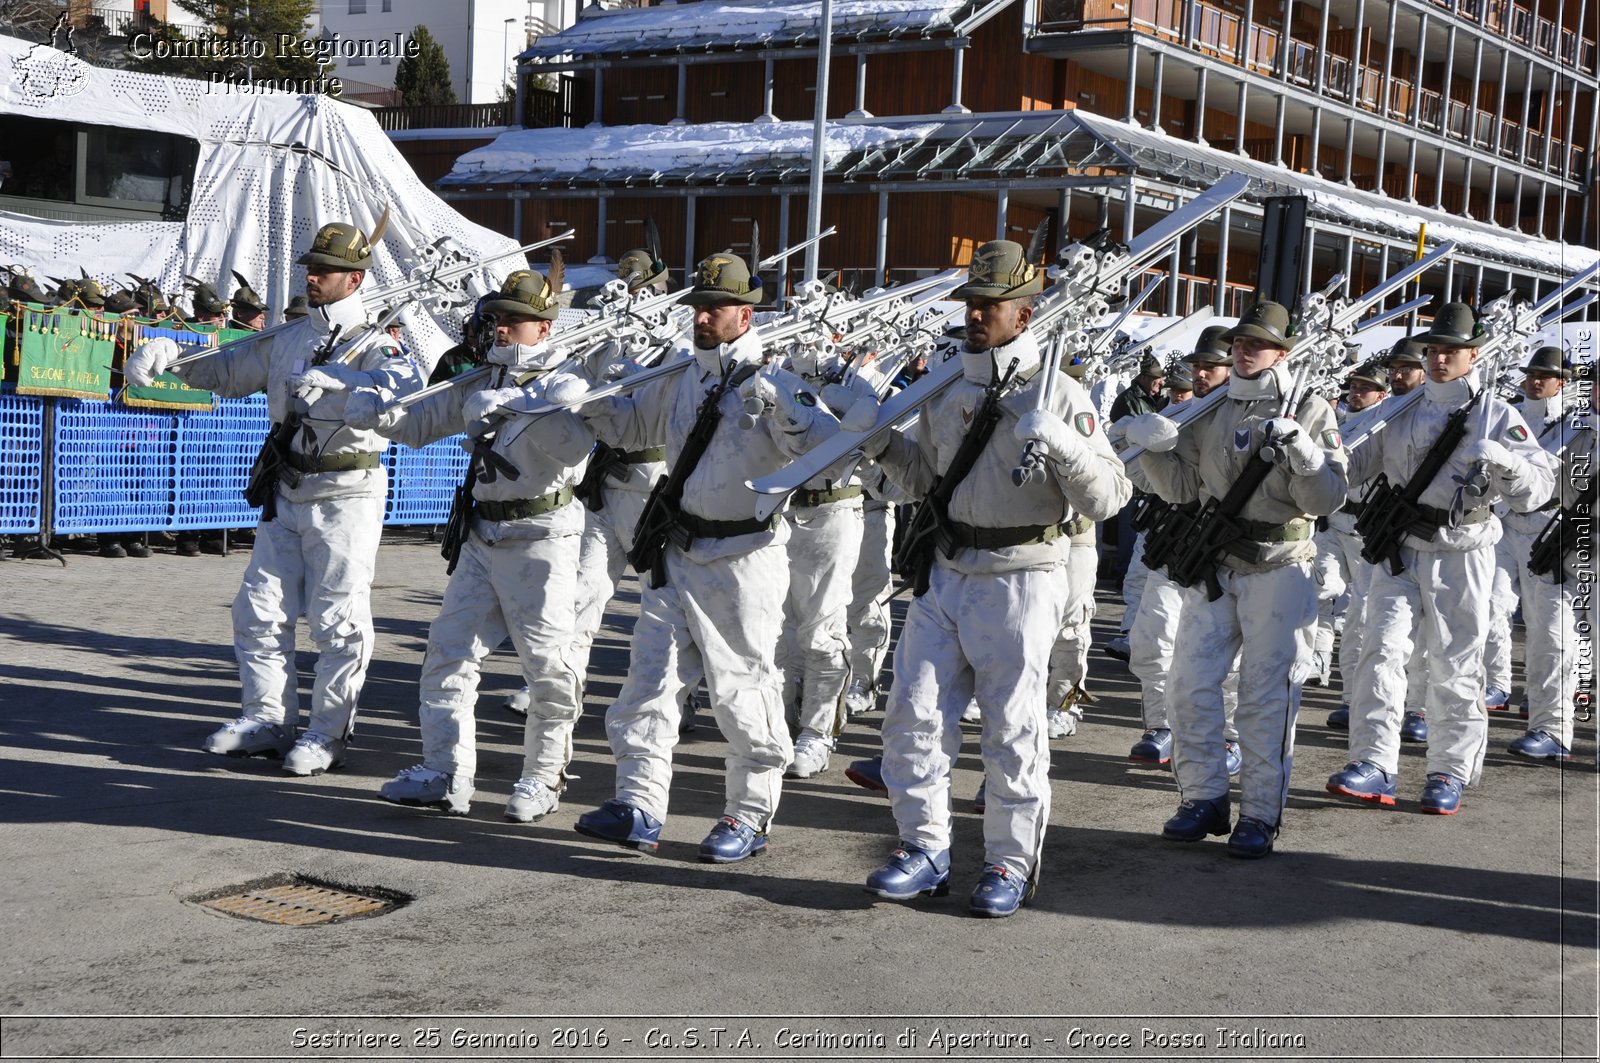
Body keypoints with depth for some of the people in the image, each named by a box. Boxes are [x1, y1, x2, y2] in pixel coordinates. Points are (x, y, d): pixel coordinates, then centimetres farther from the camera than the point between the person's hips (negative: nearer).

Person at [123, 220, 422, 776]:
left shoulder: (372, 344, -8)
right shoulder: (289, 339, 13)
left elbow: (404, 385, -29)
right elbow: (227, 369, 19)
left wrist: (329, 378, -37)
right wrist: (168, 353, 2)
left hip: (346, 499, -7)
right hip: (286, 494, 7)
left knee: (338, 619, -3)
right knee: (259, 608, 9)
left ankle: (328, 732, 7)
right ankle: (267, 718, 20)